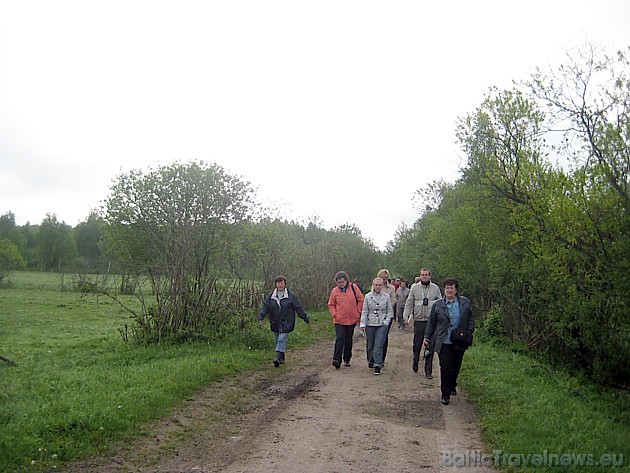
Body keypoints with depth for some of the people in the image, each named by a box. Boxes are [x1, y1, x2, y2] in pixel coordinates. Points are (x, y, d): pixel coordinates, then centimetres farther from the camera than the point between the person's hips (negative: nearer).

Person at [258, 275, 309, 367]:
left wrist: (306, 319, 2)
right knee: (277, 340, 10)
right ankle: (281, 358, 24)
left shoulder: (291, 295, -2)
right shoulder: (271, 296, 7)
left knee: (282, 339, -15)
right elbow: (265, 307, 1)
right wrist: (261, 317, -15)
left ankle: (278, 358, -21)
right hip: (275, 323, 4)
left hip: (286, 323, -4)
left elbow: (299, 308, 0)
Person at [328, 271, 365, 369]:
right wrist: (334, 314, -3)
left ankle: (347, 359, 24)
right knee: (339, 339, -11)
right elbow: (331, 305, 10)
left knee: (348, 340, 12)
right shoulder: (335, 291, 0)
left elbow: (361, 300, 4)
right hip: (339, 321, -1)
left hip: (352, 320, 1)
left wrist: (358, 312, -1)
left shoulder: (354, 288, -2)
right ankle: (336, 360, -11)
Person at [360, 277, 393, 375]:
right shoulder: (368, 296, 2)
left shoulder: (386, 296, 2)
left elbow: (390, 311, 8)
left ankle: (377, 366, -5)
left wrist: (386, 321, -5)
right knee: (370, 345, 11)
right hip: (370, 324, 1)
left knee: (378, 346, -10)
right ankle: (371, 361, 33)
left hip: (382, 325, -1)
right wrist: (363, 324, -4)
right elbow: (364, 311, 3)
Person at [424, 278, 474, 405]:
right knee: (445, 368, -5)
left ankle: (452, 386, 38)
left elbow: (470, 318, 12)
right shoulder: (438, 305, 3)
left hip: (459, 342, 2)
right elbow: (431, 322, 9)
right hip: (444, 342, -2)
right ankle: (445, 394, 1)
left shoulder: (465, 303, 5)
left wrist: (469, 332, 0)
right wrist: (427, 337, 10)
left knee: (456, 366, 13)